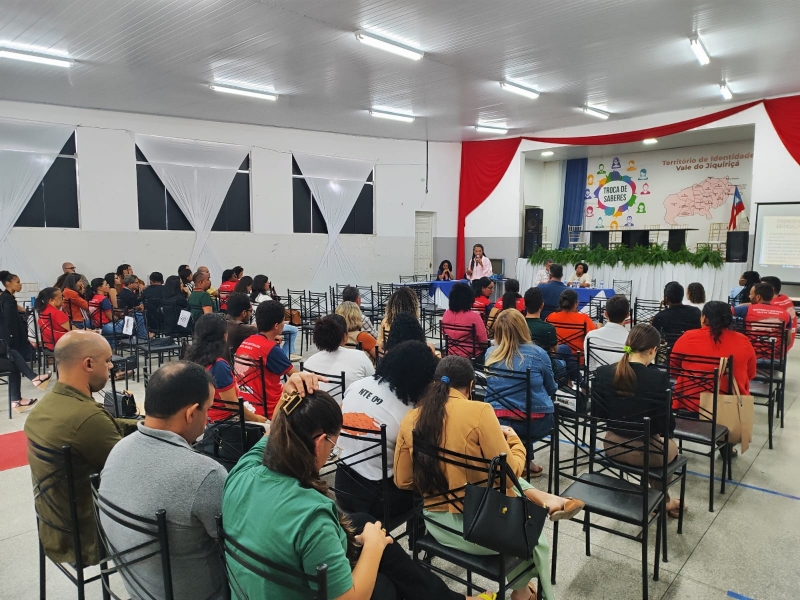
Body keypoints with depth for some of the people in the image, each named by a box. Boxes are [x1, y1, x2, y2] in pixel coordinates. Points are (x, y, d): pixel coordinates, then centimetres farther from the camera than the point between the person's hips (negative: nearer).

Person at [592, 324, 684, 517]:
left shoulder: (603, 372, -11)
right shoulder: (659, 378, -22)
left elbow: (597, 414, -2)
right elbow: (667, 425, -15)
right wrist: (660, 430, 7)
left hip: (612, 446, 4)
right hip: (645, 450, -4)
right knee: (671, 445, 33)